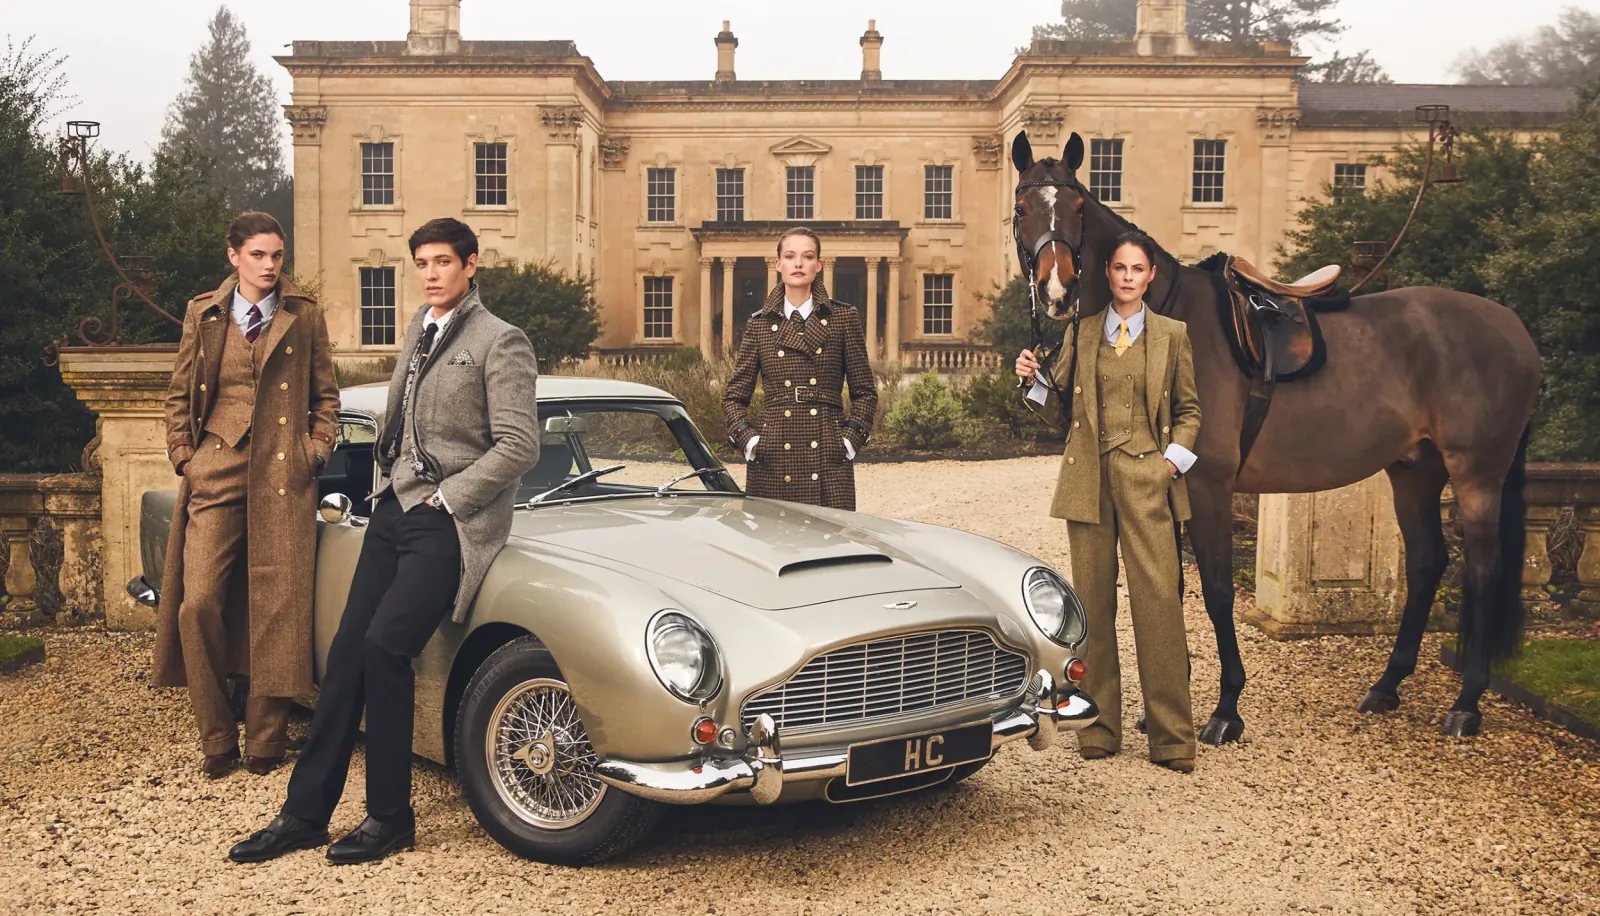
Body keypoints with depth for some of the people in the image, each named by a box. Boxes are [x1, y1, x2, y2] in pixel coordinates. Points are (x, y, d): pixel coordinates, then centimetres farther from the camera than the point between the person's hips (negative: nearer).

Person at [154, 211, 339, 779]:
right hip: (215, 474, 1)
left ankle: (265, 741, 10)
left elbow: (326, 395, 14)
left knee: (276, 610, -2)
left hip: (284, 478, -1)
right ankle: (217, 740, 9)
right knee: (199, 605, -6)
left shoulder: (305, 317, 8)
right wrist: (184, 456, 6)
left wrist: (317, 450, 1)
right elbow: (179, 395, 17)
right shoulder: (203, 315, 12)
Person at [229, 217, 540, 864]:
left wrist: (445, 498, -12)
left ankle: (390, 817, -2)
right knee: (347, 651, 3)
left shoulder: (499, 343, -7)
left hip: (449, 521, -7)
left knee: (384, 645, -18)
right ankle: (305, 814, 11)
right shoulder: (418, 329, 16)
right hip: (394, 509, 7)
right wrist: (390, 483, 14)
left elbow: (519, 447, -14)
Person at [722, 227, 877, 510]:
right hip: (773, 461, 1)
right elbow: (734, 396, 12)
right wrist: (748, 440, -2)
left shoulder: (844, 319, 6)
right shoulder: (759, 324, 9)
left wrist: (851, 440, -3)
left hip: (829, 462, -1)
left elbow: (865, 392, 9)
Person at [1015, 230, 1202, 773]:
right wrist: (1033, 382, -4)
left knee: (1158, 600, -7)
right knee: (1093, 601, 4)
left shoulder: (1172, 335, 9)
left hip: (1148, 480, -1)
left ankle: (1172, 737, 1)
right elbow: (1062, 413, 13)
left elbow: (1188, 409, 13)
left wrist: (1174, 459, -2)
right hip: (1089, 479, 2)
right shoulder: (1080, 334, 11)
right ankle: (1099, 727, 14)